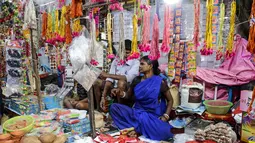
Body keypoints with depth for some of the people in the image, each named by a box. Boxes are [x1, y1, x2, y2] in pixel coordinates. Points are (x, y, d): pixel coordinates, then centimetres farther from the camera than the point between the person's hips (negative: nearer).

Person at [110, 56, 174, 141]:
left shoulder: (160, 82, -7)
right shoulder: (137, 80, 3)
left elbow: (170, 100, 2)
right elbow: (129, 95, 13)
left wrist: (165, 116, -12)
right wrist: (121, 93, -10)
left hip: (153, 116, -3)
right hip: (137, 112, 4)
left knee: (163, 132, -36)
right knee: (114, 107, -17)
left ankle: (136, 129, -9)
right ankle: (137, 129, -19)